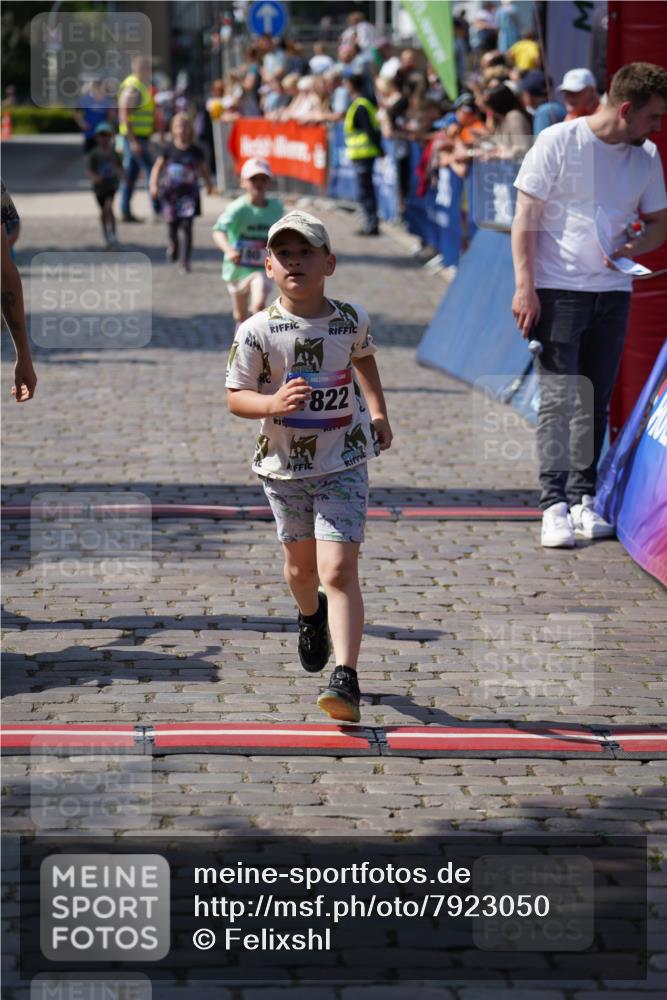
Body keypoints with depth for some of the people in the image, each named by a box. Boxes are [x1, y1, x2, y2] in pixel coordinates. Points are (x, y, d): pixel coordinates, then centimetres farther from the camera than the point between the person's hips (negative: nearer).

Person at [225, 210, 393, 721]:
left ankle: (346, 678, -17)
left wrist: (378, 412, 21)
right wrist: (273, 403, -26)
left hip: (344, 464, -1)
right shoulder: (257, 332, -13)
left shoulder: (351, 320, -5)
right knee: (301, 564, 21)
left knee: (339, 570, -13)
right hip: (284, 465, 1)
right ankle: (311, 616, 55)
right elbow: (236, 397, -7)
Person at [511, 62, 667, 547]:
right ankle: (555, 504, -10)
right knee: (559, 398, -9)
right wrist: (524, 285, -13)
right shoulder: (558, 142, -7)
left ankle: (585, 497, 15)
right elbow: (525, 217, -6)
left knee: (596, 400, 7)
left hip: (613, 291, 5)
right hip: (556, 290, -5)